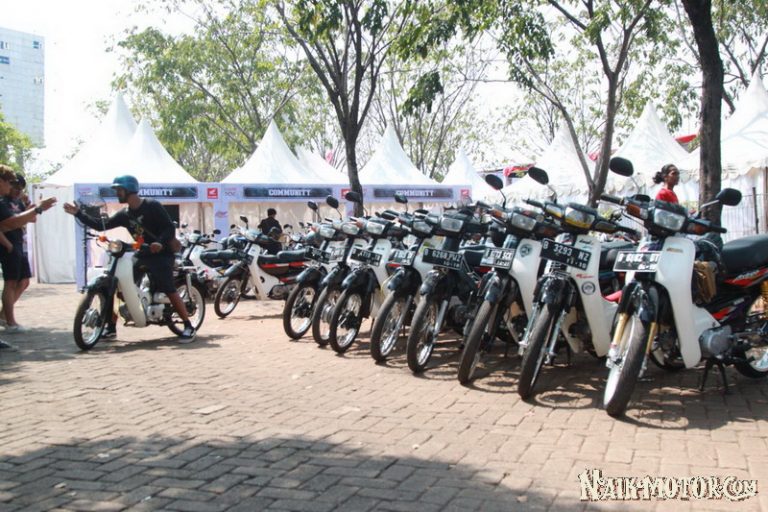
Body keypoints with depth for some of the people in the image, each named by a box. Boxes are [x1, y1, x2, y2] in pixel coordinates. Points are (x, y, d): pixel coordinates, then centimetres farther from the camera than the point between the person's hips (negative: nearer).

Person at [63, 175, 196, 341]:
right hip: (142, 254, 7)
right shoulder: (124, 214, 10)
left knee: (169, 290, -20)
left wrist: (160, 242, -34)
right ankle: (111, 327, 10)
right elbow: (102, 225, 8)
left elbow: (170, 227, -16)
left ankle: (188, 327, -13)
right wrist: (78, 213, 5)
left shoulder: (152, 206, -10)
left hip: (161, 254, -7)